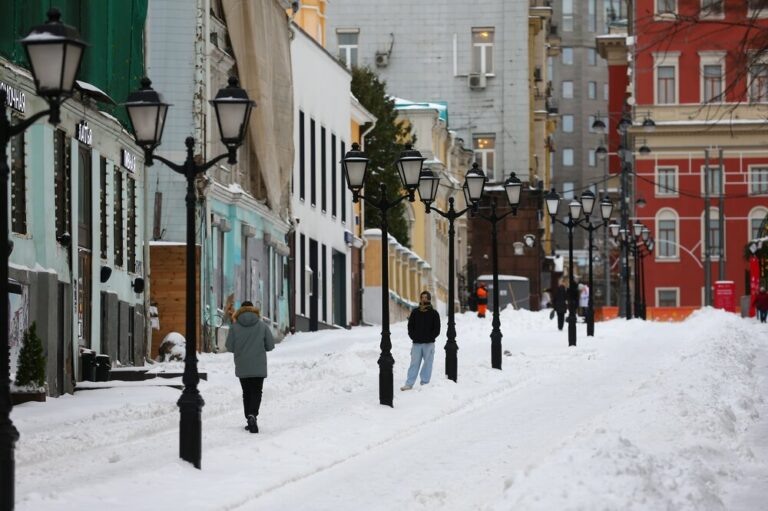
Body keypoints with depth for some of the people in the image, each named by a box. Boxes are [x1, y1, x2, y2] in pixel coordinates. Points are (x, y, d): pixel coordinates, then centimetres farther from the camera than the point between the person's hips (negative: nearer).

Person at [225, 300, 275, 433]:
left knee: (247, 393, 13)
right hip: (259, 367, -1)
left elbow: (229, 347, -4)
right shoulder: (262, 326, -4)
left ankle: (249, 418, 12)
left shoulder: (234, 327, -5)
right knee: (256, 392, 1)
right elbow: (270, 345, -1)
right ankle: (252, 415, -23)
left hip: (242, 368, 1)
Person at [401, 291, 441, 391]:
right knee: (414, 363, 1)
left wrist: (430, 337, -11)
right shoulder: (415, 312, 8)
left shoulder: (434, 313, 3)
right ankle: (409, 384, 1)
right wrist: (413, 336, -5)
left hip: (429, 344, -1)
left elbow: (437, 329, 0)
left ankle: (425, 383, 10)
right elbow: (410, 326, 10)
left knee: (427, 364, 3)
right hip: (416, 343, 1)